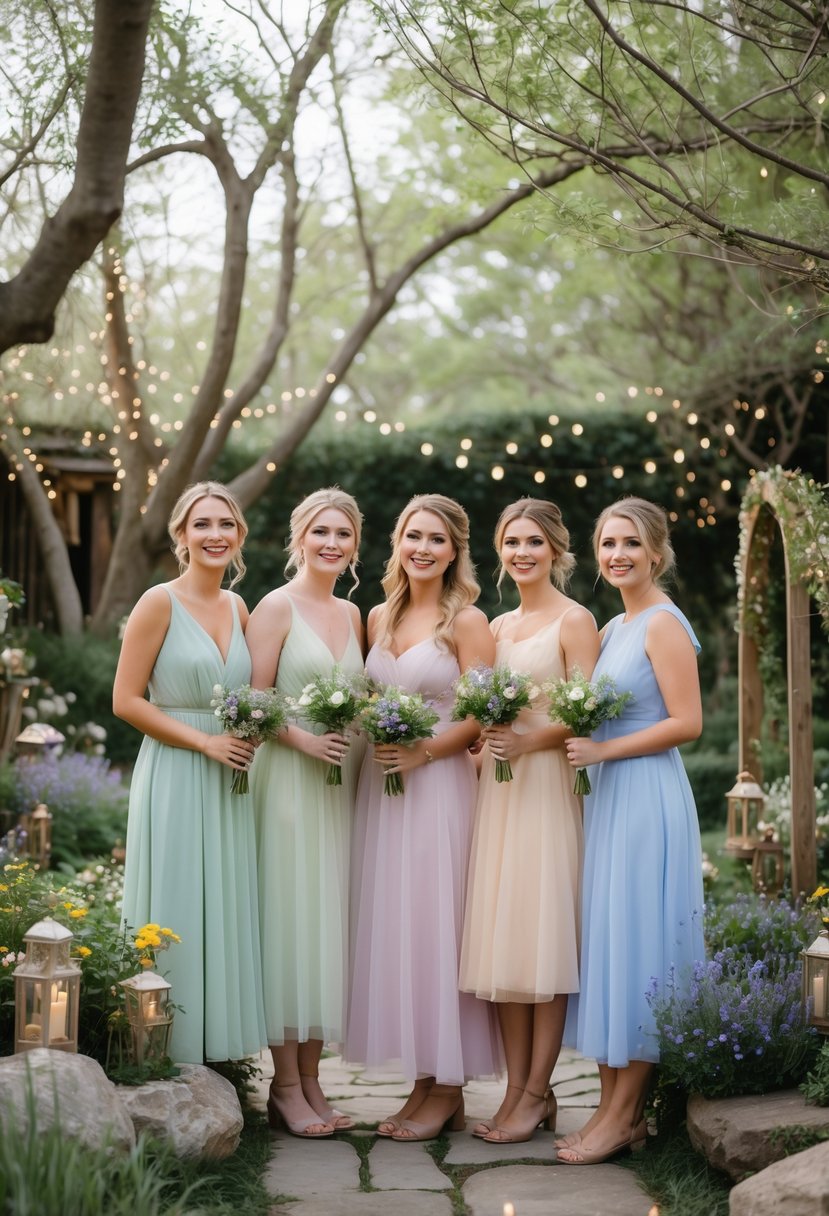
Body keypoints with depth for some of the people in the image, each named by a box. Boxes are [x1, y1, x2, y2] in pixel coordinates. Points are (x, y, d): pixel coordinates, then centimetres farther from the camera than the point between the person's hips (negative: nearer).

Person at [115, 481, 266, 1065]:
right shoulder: (160, 603, -6)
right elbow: (126, 700, -10)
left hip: (229, 785, 6)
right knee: (177, 920, -3)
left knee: (227, 914, 8)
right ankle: (172, 1060, 5)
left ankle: (224, 1053, 17)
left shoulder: (238, 609, 11)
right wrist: (204, 740, -14)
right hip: (175, 780, -6)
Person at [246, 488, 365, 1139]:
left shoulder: (352, 615, 14)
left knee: (327, 924, 8)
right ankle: (286, 1087, 5)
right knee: (289, 921, -3)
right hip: (288, 782, -6)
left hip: (340, 784, 6)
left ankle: (311, 1080, 15)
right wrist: (304, 741, -20)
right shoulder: (277, 607, -5)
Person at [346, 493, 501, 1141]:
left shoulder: (467, 621, -4)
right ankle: (422, 1084, 13)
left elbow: (482, 716, -9)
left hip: (439, 787, -6)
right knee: (390, 926, 5)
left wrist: (423, 751, -18)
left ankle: (446, 1088, 4)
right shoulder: (380, 617, 14)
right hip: (380, 787, 6)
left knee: (434, 927, -5)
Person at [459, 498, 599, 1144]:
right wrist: (483, 741, 2)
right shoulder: (498, 626, 17)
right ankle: (517, 1087, 10)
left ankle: (537, 1094, 0)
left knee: (544, 935, -5)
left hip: (549, 784, -7)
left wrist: (526, 741, -21)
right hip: (498, 787, 7)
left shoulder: (574, 620, -3)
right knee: (501, 937, 4)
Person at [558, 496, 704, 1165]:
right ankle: (612, 1105, 15)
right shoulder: (614, 627, 16)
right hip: (607, 798, 9)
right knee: (604, 947, 9)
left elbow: (687, 722, -17)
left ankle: (625, 1116, 3)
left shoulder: (664, 623, -11)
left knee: (636, 946, -4)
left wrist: (603, 750, -16)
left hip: (647, 798, -9)